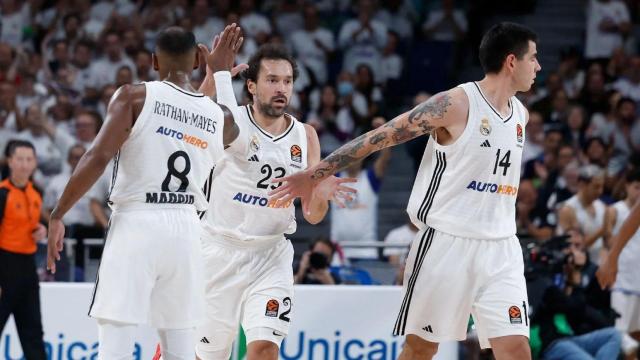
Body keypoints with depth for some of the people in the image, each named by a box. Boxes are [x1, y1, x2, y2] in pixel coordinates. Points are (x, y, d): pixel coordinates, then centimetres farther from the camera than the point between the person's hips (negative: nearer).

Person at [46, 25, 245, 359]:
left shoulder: (135, 97, -3)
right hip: (185, 229, 4)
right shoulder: (220, 117, 9)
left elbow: (97, 158, -13)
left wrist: (57, 215, -7)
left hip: (136, 223, -4)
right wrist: (221, 72, 37)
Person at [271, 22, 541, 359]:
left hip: (499, 249, 5)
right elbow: (380, 137, -12)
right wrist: (314, 174, -14)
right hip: (446, 242, -5)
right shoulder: (456, 103, -13)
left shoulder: (521, 114, 9)